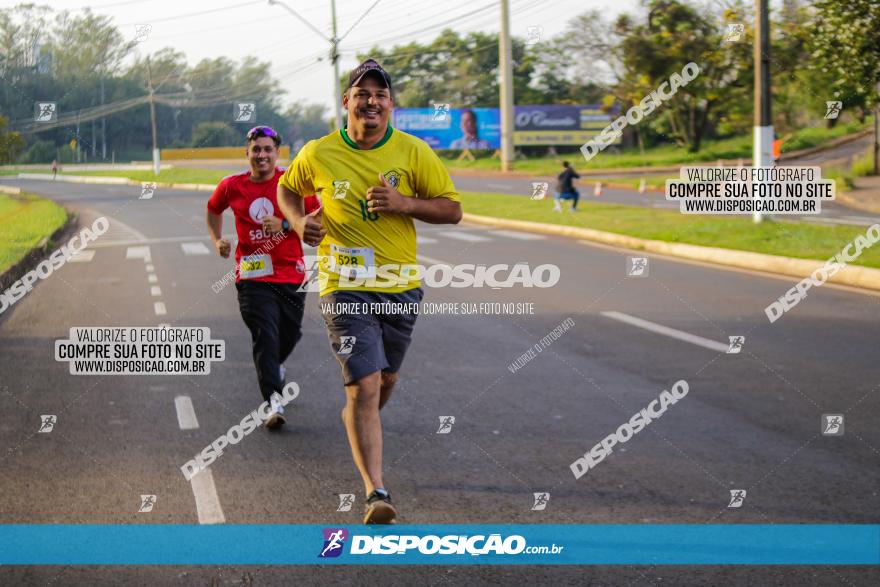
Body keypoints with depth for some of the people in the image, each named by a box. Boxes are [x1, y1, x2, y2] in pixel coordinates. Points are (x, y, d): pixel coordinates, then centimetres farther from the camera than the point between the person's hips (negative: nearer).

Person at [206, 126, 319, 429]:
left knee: (289, 335, 14)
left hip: (291, 275, 1)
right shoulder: (232, 186, 1)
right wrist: (217, 240, 8)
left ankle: (274, 363, 49)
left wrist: (285, 225, -19)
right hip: (253, 276, -1)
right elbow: (213, 209, 22)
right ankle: (274, 401, -21)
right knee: (265, 336, -15)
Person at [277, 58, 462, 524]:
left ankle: (359, 428, 52)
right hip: (345, 288, -3)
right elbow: (287, 188, 16)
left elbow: (452, 210, 0)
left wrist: (405, 204, -17)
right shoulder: (318, 154, -4)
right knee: (364, 385, -14)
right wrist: (299, 221, -5)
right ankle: (375, 491, -15)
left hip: (401, 286, 3)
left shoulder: (414, 153, -3)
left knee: (385, 379, 19)